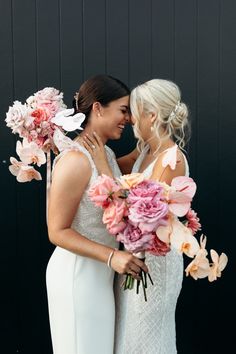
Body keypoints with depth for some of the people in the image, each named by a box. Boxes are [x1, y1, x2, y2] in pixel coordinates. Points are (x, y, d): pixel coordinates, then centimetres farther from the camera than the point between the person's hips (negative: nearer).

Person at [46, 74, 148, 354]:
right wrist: (111, 256, -26)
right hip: (78, 272, -8)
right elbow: (58, 231, -20)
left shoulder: (107, 153, 6)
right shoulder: (75, 160, -21)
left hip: (101, 270, 9)